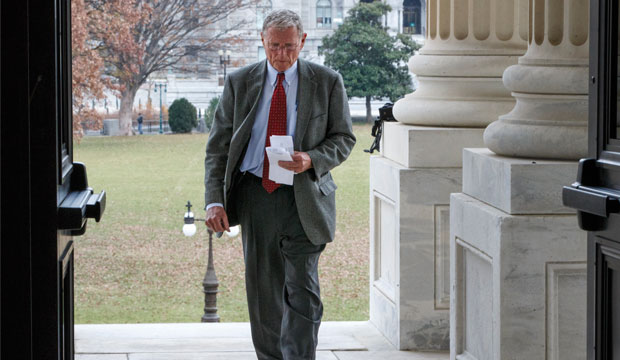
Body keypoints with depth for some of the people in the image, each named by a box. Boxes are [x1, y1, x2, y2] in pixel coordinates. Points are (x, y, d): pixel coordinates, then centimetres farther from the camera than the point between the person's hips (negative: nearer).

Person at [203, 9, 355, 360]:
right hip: (255, 196, 2)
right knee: (262, 291, 8)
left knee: (302, 290, -8)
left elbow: (344, 138, 5)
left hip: (304, 199, -2)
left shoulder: (327, 82, 1)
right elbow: (218, 146, 4)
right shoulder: (240, 83, 4)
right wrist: (215, 200, -7)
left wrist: (312, 159, -16)